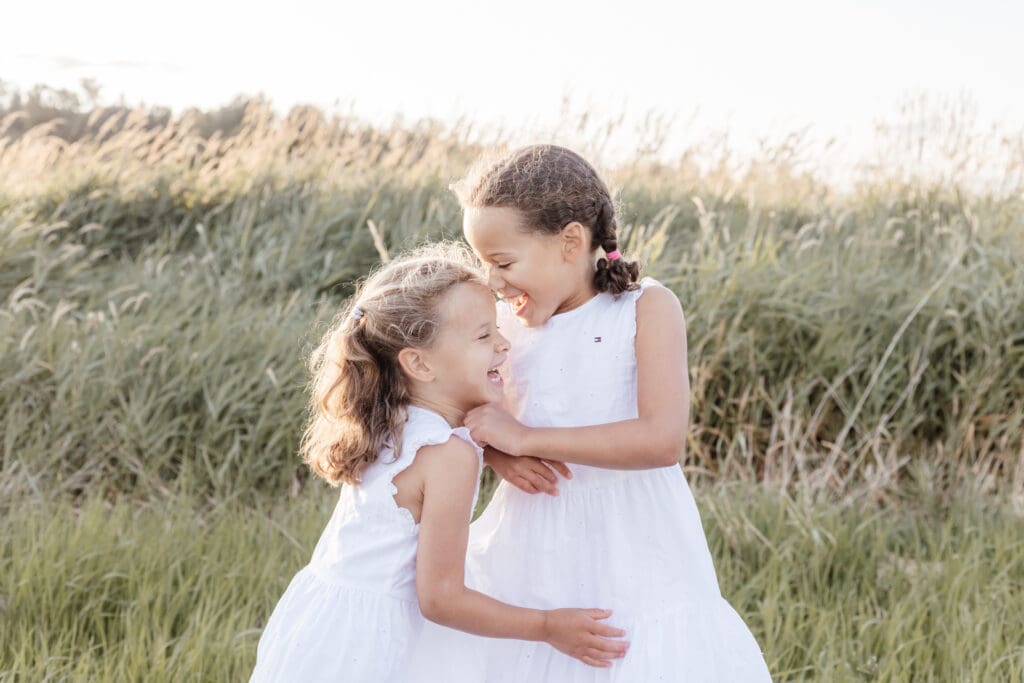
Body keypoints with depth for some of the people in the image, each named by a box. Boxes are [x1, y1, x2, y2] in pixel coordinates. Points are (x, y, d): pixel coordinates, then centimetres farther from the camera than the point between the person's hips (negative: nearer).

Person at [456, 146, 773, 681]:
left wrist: (524, 438, -20)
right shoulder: (506, 322, 1)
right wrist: (496, 454, -9)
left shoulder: (646, 309, -12)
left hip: (630, 560, -4)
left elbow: (662, 439, -23)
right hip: (534, 557, 4)